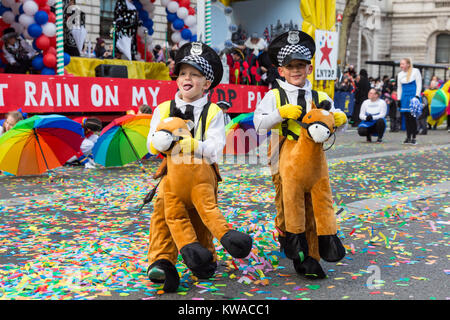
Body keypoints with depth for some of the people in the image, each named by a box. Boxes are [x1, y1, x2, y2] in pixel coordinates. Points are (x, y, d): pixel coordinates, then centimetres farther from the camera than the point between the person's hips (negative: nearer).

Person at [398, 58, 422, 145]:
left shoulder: (415, 71, 0)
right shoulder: (400, 74, 12)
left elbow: (419, 84, -3)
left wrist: (417, 96, -12)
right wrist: (399, 100, 12)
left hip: (413, 96, -4)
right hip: (404, 97, 4)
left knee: (412, 117, -7)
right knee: (406, 117, 2)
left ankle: (413, 138, -2)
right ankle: (408, 137, 9)